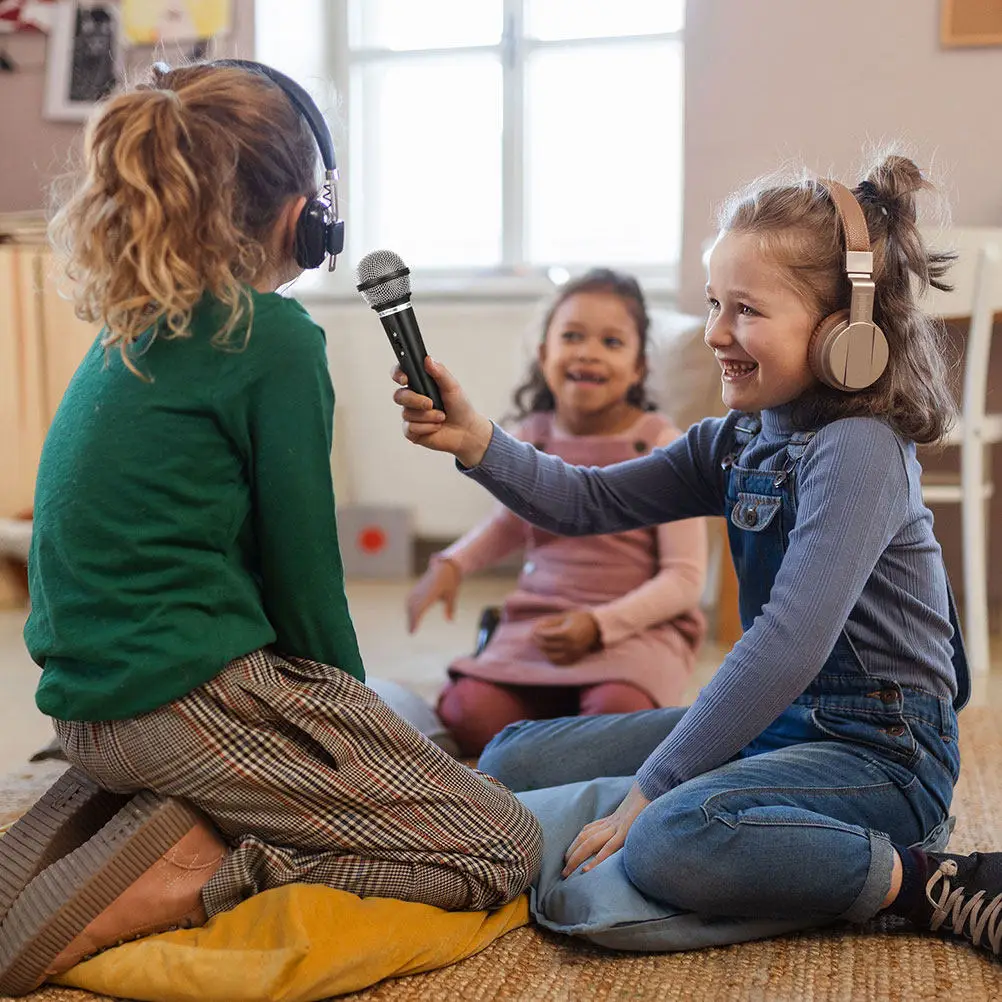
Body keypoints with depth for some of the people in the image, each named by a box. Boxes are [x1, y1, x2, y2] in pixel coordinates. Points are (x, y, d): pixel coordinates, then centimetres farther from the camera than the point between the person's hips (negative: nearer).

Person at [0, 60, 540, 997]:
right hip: (196, 699, -8)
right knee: (505, 845, 1)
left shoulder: (123, 335, 11)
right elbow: (302, 568, -9)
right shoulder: (273, 337, -13)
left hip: (89, 702, 9)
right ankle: (187, 871, -12)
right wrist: (354, 703, 9)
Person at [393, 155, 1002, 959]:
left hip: (876, 750, -8)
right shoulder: (737, 441, 5)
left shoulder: (857, 449, -20)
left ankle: (932, 887, -17)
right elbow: (590, 502, 6)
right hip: (776, 721, 8)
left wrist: (646, 794, -26)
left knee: (672, 841, -37)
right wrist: (476, 441, -12)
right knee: (513, 761, 8)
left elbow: (790, 643, -28)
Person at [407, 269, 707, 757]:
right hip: (537, 621, 3)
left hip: (639, 624, -3)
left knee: (616, 708, -36)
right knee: (469, 714, -24)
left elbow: (684, 578, -6)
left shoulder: (660, 445, -6)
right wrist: (449, 564, 12)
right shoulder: (530, 438, 7)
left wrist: (599, 623, -19)